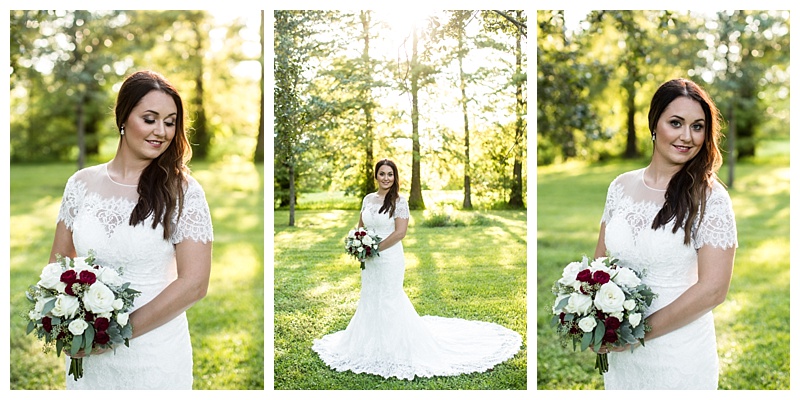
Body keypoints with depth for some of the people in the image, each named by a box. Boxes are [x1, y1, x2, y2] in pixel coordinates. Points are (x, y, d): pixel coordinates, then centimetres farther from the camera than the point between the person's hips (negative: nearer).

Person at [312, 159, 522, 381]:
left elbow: (400, 232, -19)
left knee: (389, 301, 3)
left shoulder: (399, 201, -12)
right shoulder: (368, 199, 6)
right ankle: (372, 343, 32)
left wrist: (375, 248, -15)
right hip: (369, 260, 6)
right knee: (369, 300, 15)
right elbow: (360, 226, 16)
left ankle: (392, 348, 18)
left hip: (389, 259, -6)